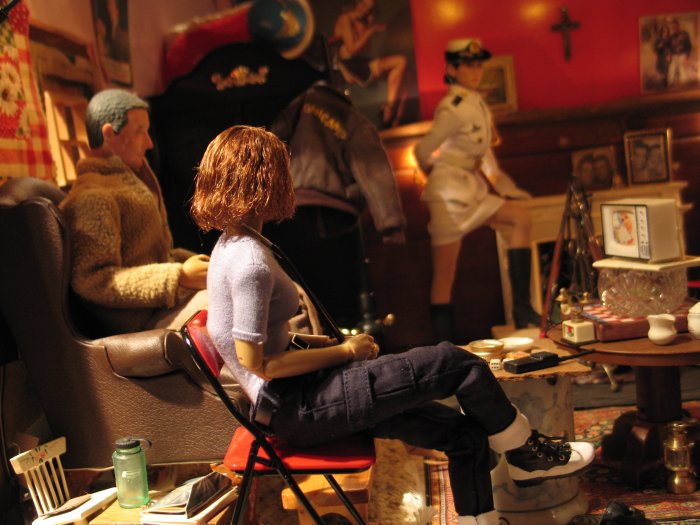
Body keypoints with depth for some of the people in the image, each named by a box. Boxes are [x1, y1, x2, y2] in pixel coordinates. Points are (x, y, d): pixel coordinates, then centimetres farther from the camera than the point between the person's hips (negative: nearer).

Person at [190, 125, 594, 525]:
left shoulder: (231, 245, 10)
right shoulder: (250, 261, -20)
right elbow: (256, 363, -21)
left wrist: (318, 341, 6)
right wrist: (342, 352, -11)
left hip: (290, 399, 10)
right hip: (295, 407, -10)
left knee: (467, 433, 6)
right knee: (456, 363, -9)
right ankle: (526, 452, 15)